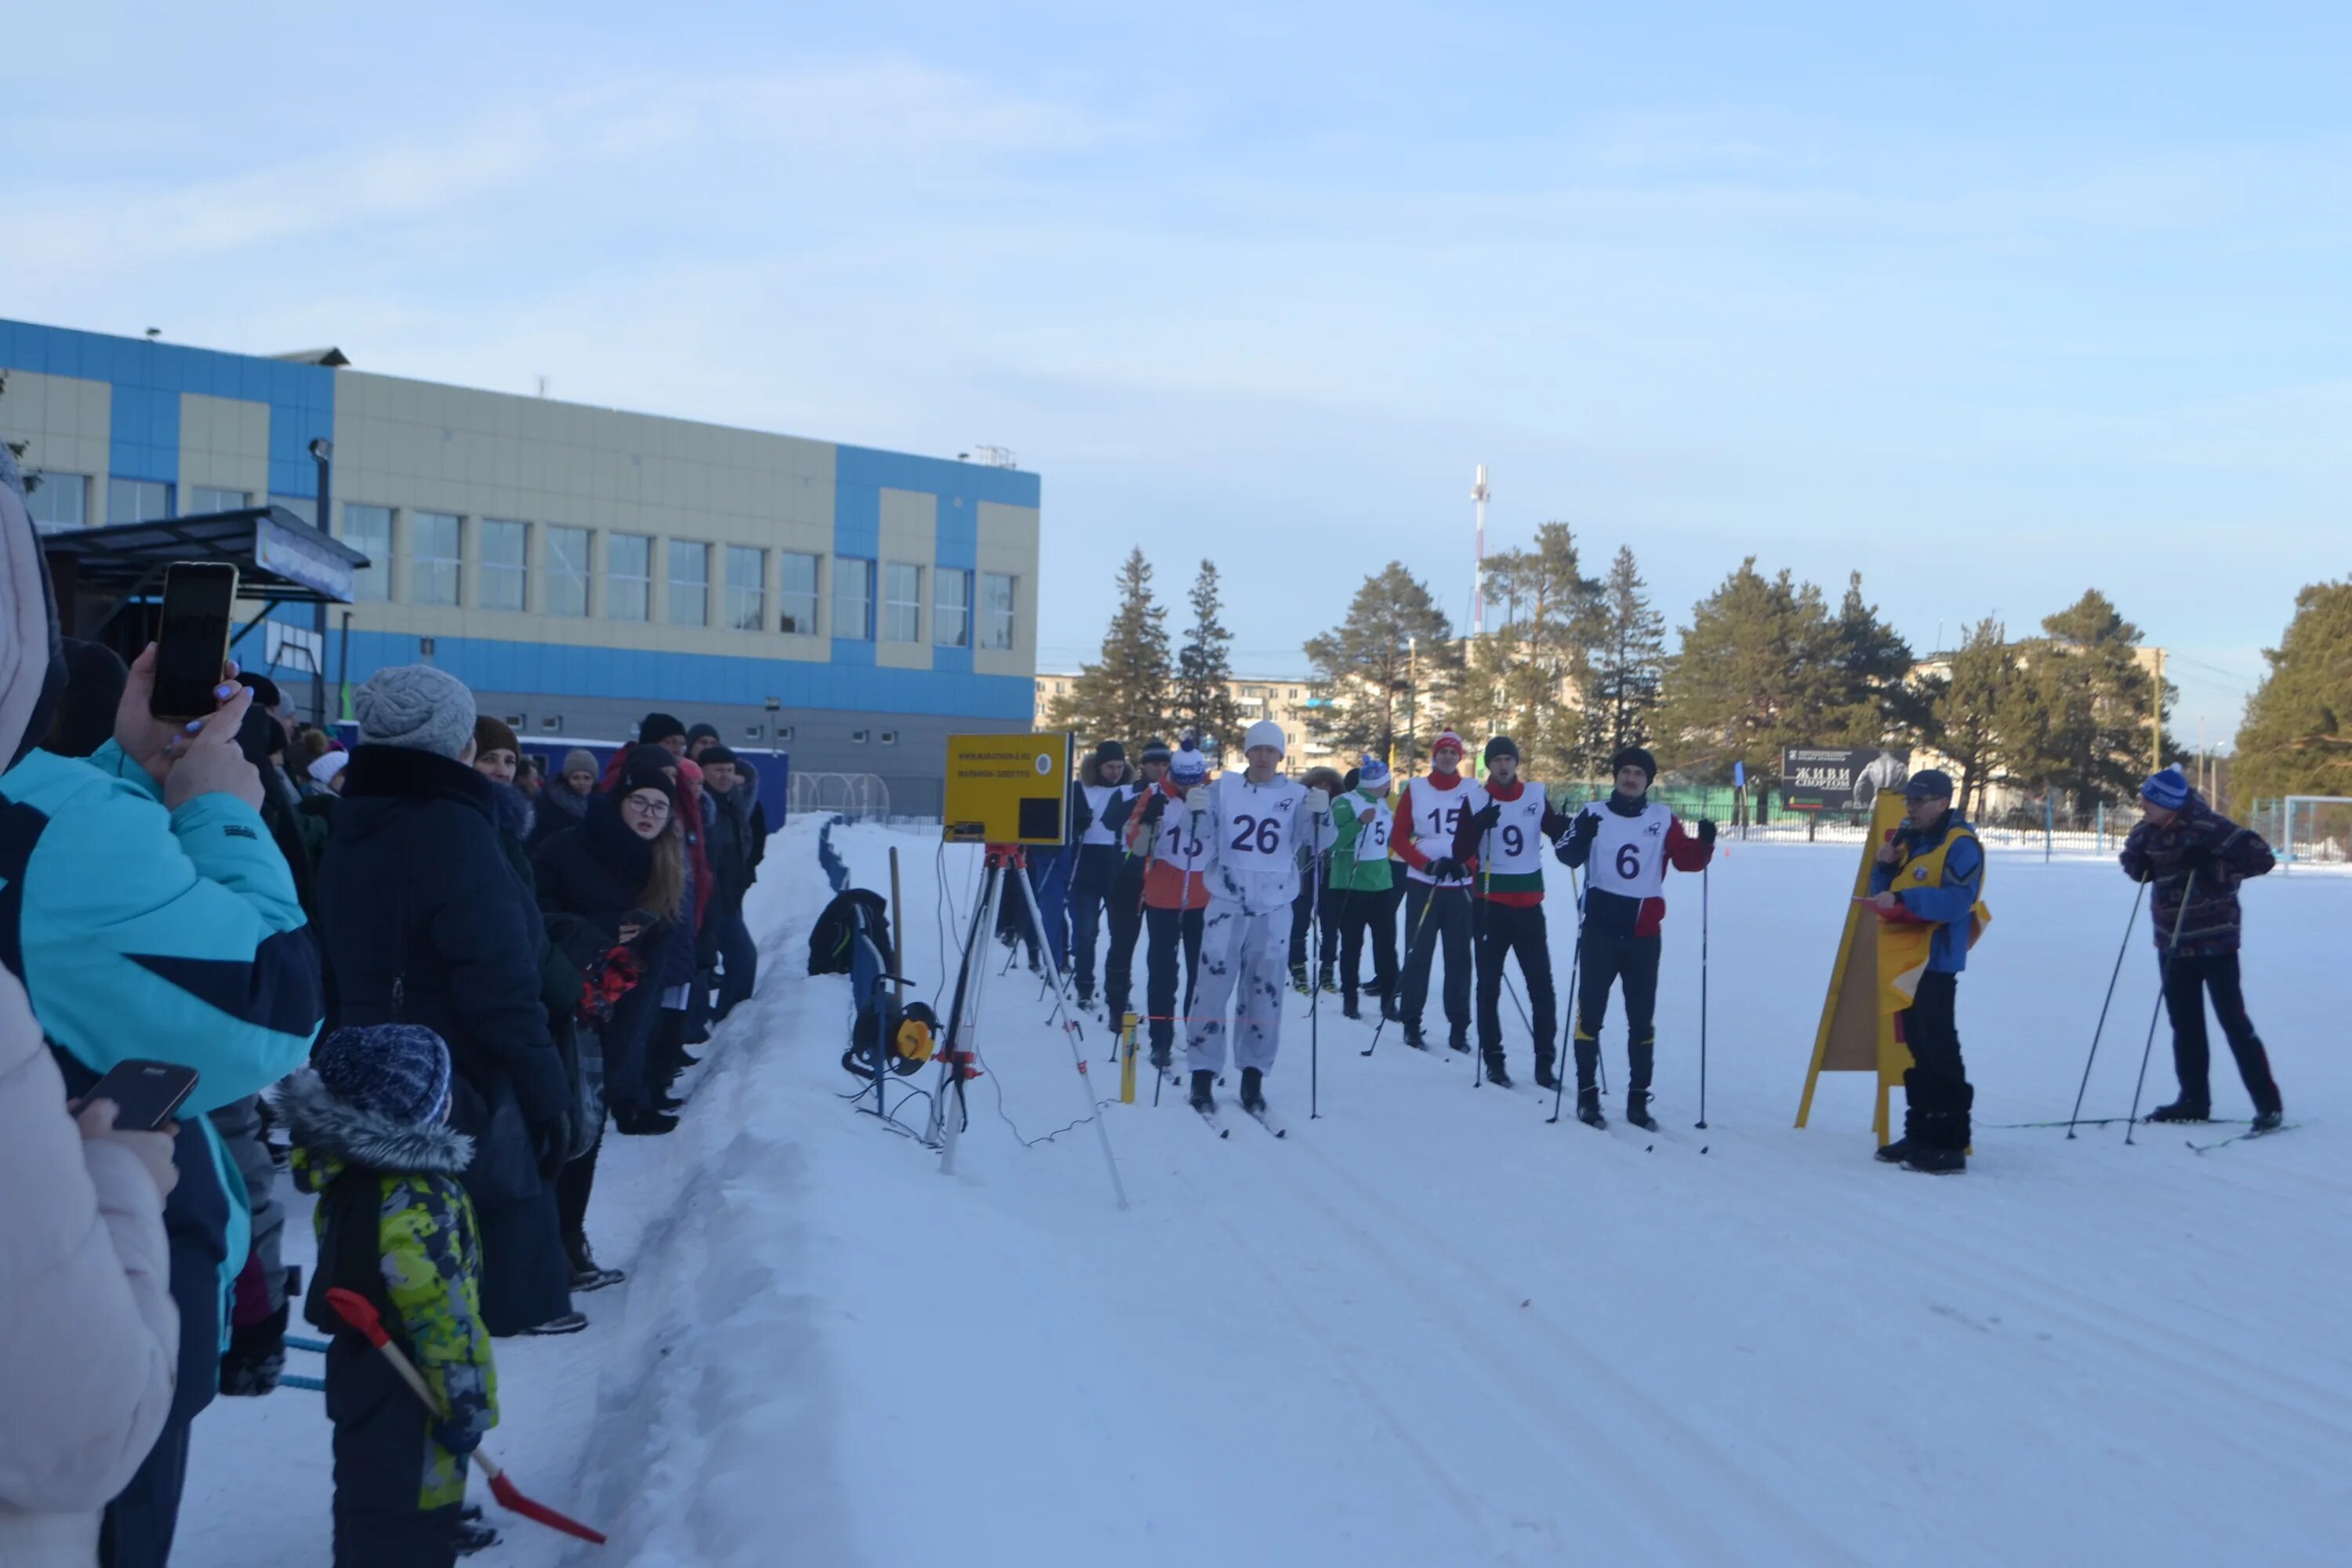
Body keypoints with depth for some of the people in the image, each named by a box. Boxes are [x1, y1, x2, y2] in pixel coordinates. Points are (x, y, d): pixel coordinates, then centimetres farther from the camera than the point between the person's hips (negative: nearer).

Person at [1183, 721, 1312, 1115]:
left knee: (1264, 991, 5)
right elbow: (1199, 847, 2)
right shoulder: (1222, 788, 3)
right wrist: (1197, 815, -16)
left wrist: (1319, 816, -22)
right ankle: (1203, 1075, 0)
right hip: (1227, 902, -1)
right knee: (1214, 985, -6)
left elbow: (1314, 846, -4)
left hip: (1275, 908, 1)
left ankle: (1253, 1076, 13)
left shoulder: (1296, 794, 4)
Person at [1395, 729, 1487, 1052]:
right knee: (1418, 953, -1)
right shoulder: (1416, 789, 3)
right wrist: (1427, 864, -13)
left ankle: (1459, 1027, 7)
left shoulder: (1474, 791, 4)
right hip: (1422, 884, -1)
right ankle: (1412, 1023, 7)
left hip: (1461, 886, 1)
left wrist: (1468, 865, -13)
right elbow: (1400, 837, 1)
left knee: (1459, 956, 1)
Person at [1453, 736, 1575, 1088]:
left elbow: (1559, 836, 7)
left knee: (1542, 985, -1)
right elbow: (1461, 854, -8)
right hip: (1490, 905, -1)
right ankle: (1493, 1059, 15)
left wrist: (1571, 828, -15)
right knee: (1489, 985, 6)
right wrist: (1478, 824, -25)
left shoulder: (1536, 795, 4)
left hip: (1529, 904, 1)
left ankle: (1545, 1062, 6)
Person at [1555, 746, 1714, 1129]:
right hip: (1600, 930, -1)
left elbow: (1686, 859, -4)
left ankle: (1638, 1100, 15)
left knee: (1642, 1019, 7)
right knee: (1590, 1012, -1)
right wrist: (1581, 836, -29)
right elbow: (1569, 857, -9)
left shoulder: (1663, 818, 4)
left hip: (1644, 934, 2)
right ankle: (1587, 1095, 7)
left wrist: (1704, 843, -24)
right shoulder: (1594, 813, 2)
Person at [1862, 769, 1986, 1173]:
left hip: (1936, 961, -9)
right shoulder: (1907, 840, 15)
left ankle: (1951, 1144, -6)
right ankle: (1921, 1134, 23)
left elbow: (1956, 901, -24)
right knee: (1917, 1049, 15)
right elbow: (1884, 896, 16)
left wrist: (1904, 899, -30)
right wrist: (1884, 867, -2)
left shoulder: (1960, 845, -11)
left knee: (1939, 1052, -9)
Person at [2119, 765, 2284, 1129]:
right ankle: (2194, 1100, 22)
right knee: (2185, 1024, 12)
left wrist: (2212, 865, -27)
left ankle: (2268, 1104, 2)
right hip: (2172, 941, 6)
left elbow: (2262, 858, -19)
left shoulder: (2209, 827, -21)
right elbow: (2130, 857, 17)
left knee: (2233, 1021, -6)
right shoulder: (2148, 831, -1)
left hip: (2214, 940, -6)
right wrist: (2141, 866, -5)